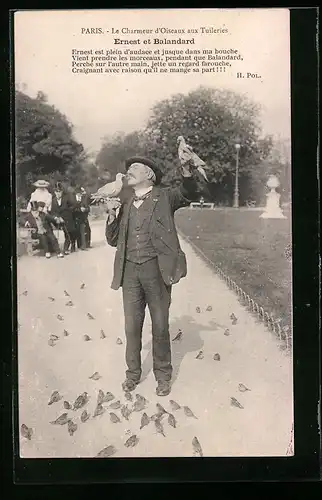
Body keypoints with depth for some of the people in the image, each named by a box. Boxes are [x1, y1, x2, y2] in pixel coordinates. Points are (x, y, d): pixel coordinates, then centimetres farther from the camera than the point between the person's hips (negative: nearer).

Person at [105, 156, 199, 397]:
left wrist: (186, 167, -34)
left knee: (160, 325, 7)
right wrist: (112, 214, -2)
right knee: (132, 325, 11)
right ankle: (133, 373, 29)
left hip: (156, 268, -4)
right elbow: (113, 240, 14)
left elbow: (188, 191, -16)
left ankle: (163, 375, 24)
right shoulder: (125, 204, 14)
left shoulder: (165, 197, 2)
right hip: (129, 270, 4)